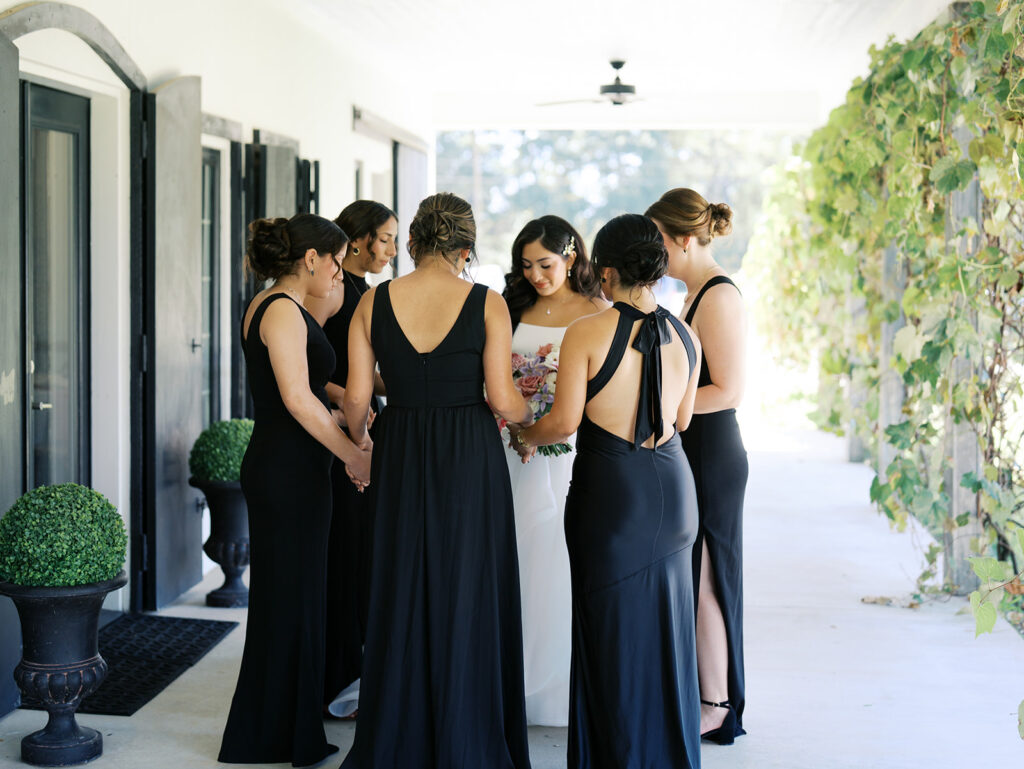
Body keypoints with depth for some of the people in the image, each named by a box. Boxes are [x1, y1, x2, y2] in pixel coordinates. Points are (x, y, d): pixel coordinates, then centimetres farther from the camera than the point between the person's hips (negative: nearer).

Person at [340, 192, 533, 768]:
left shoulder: (374, 302, -1)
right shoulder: (488, 304, -7)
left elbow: (356, 399, 0)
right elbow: (503, 400, -9)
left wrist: (359, 441, 20)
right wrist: (530, 415, 13)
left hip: (400, 458, 3)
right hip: (471, 460, -2)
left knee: (401, 593, 14)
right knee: (467, 597, 8)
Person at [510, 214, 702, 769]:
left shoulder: (586, 333, -13)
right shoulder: (685, 337, 2)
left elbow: (565, 420, -13)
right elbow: (680, 419, 11)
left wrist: (524, 438, 7)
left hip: (609, 488, -5)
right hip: (671, 482, 5)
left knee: (612, 626, 8)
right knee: (664, 625, 16)